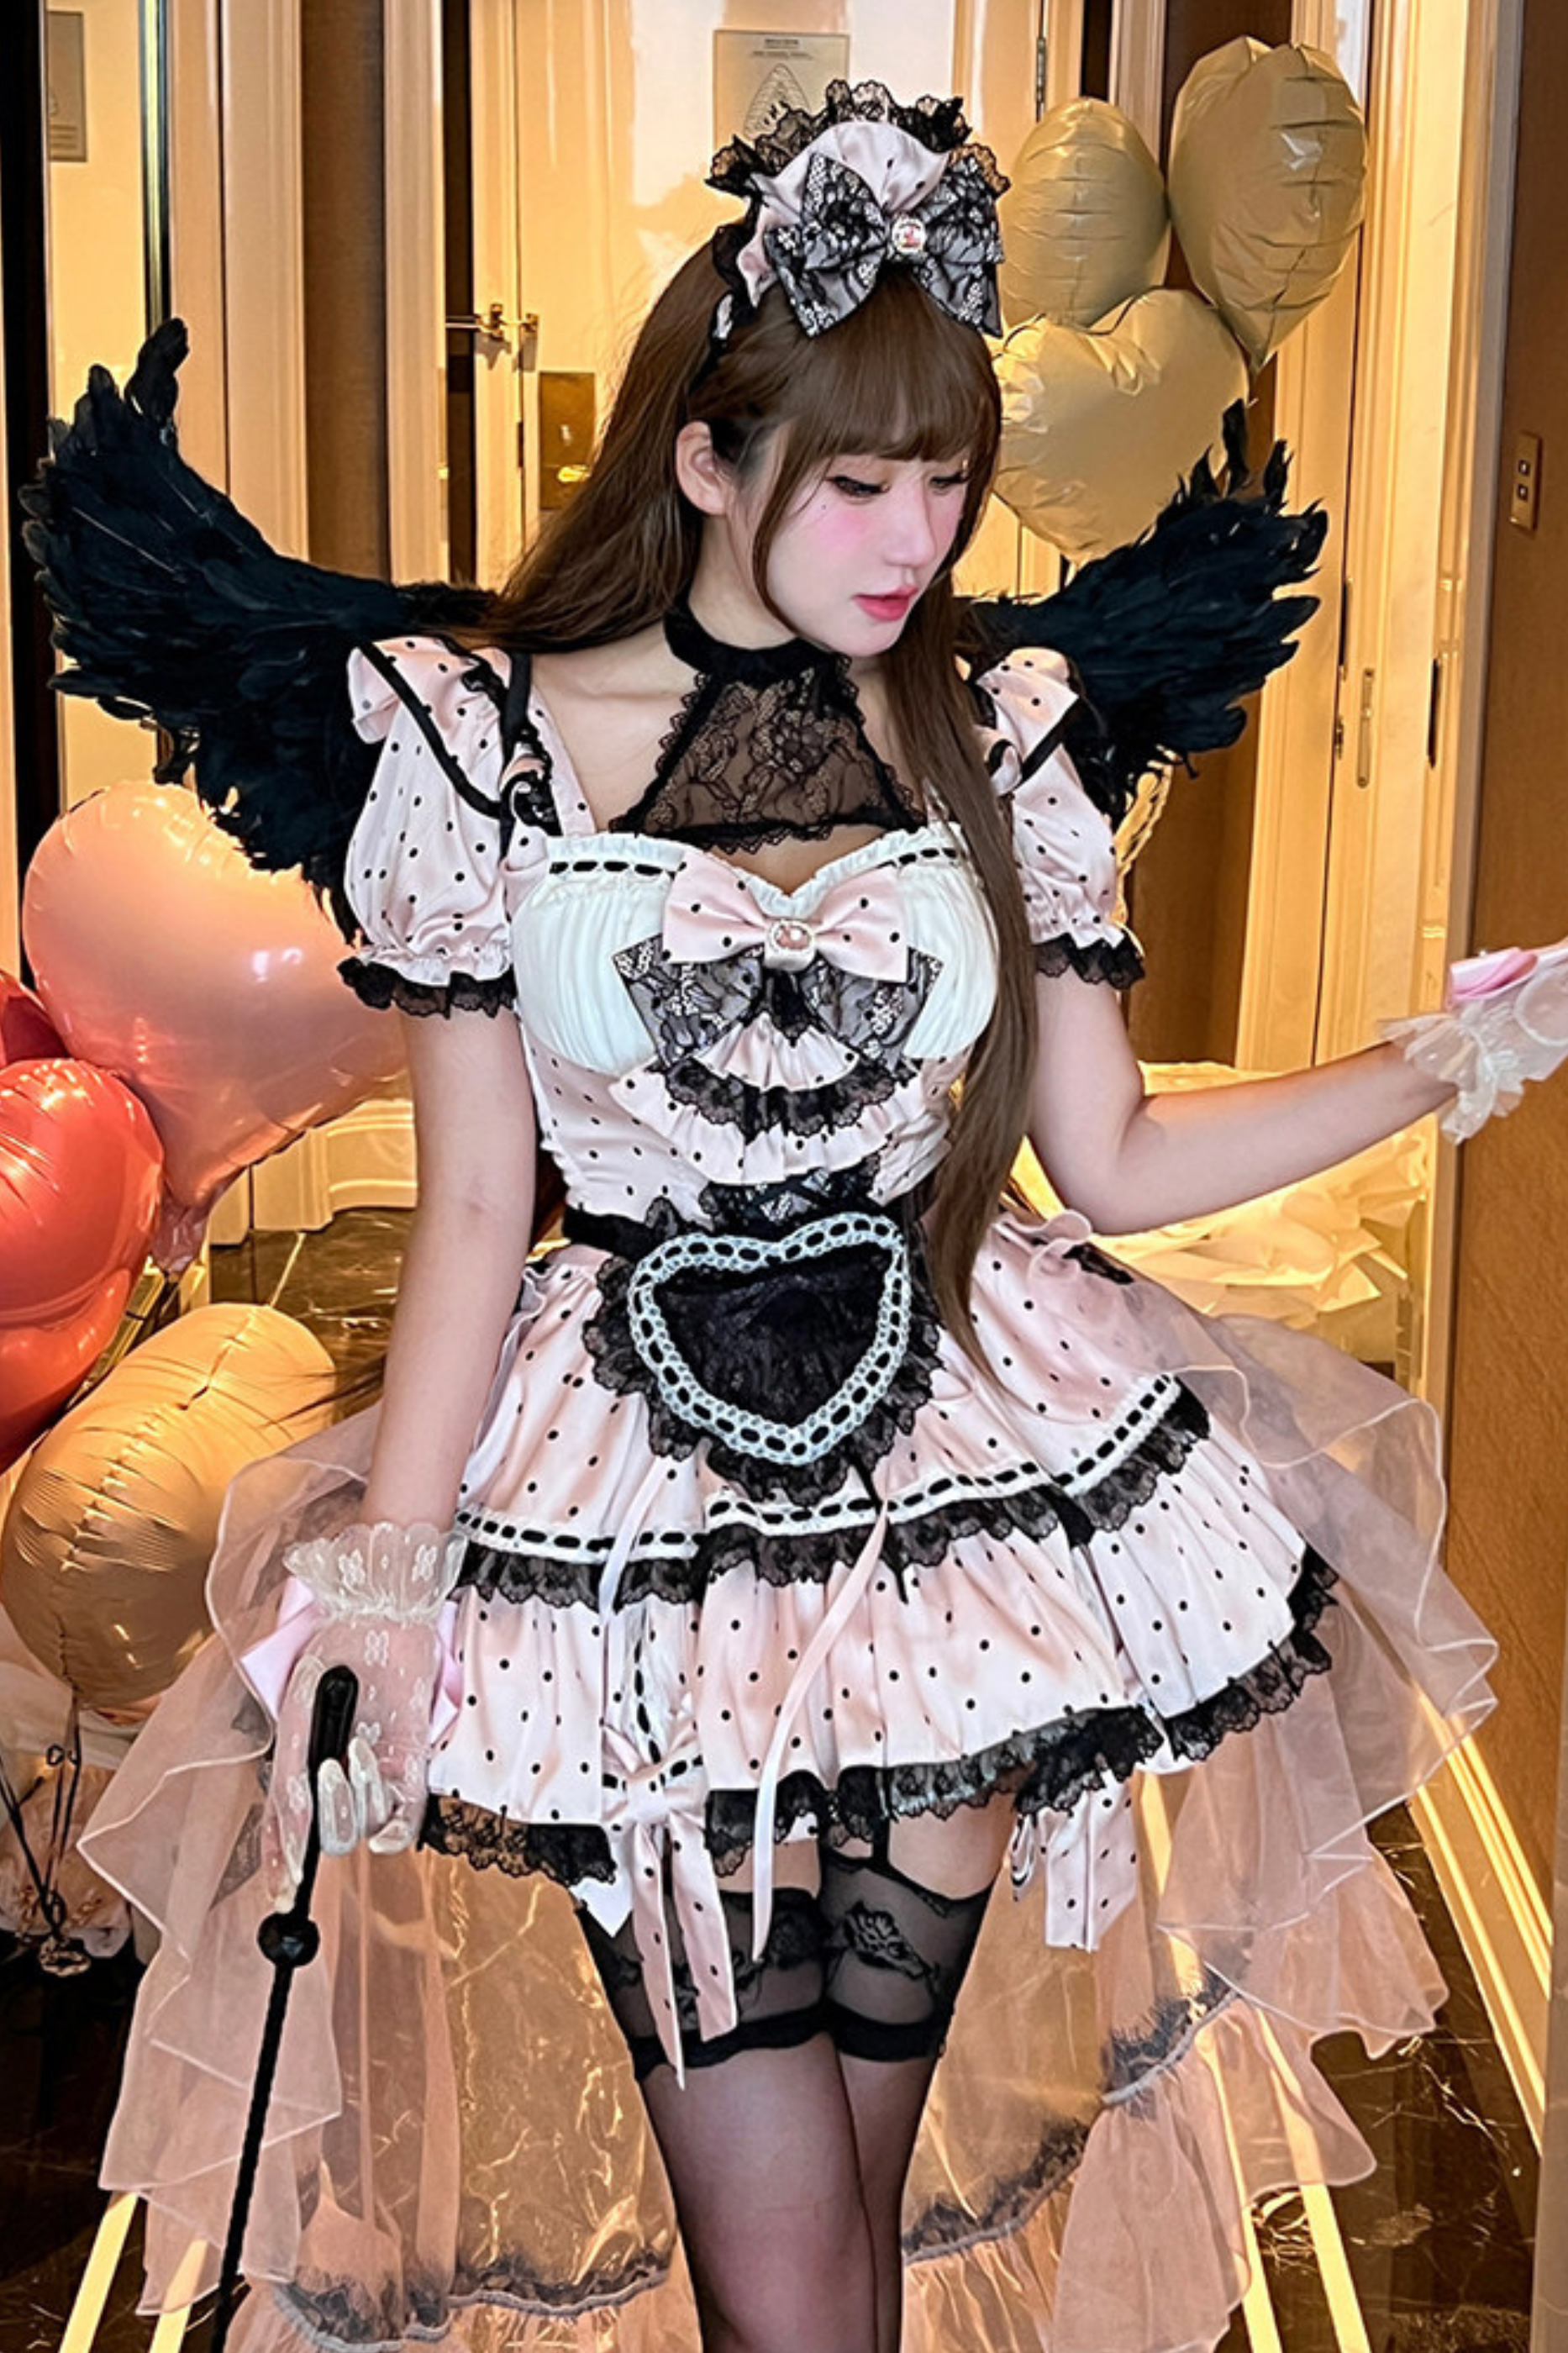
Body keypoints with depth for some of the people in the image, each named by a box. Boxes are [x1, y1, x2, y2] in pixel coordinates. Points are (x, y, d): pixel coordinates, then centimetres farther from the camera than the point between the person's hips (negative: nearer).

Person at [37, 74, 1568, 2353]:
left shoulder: (995, 743, 2)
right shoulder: (495, 745, -5)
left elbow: (1111, 1158, 4)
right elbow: (472, 1209, -3)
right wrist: (386, 1563, -7)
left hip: (959, 1464, 3)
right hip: (638, 1505, -2)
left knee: (887, 2157, 15)